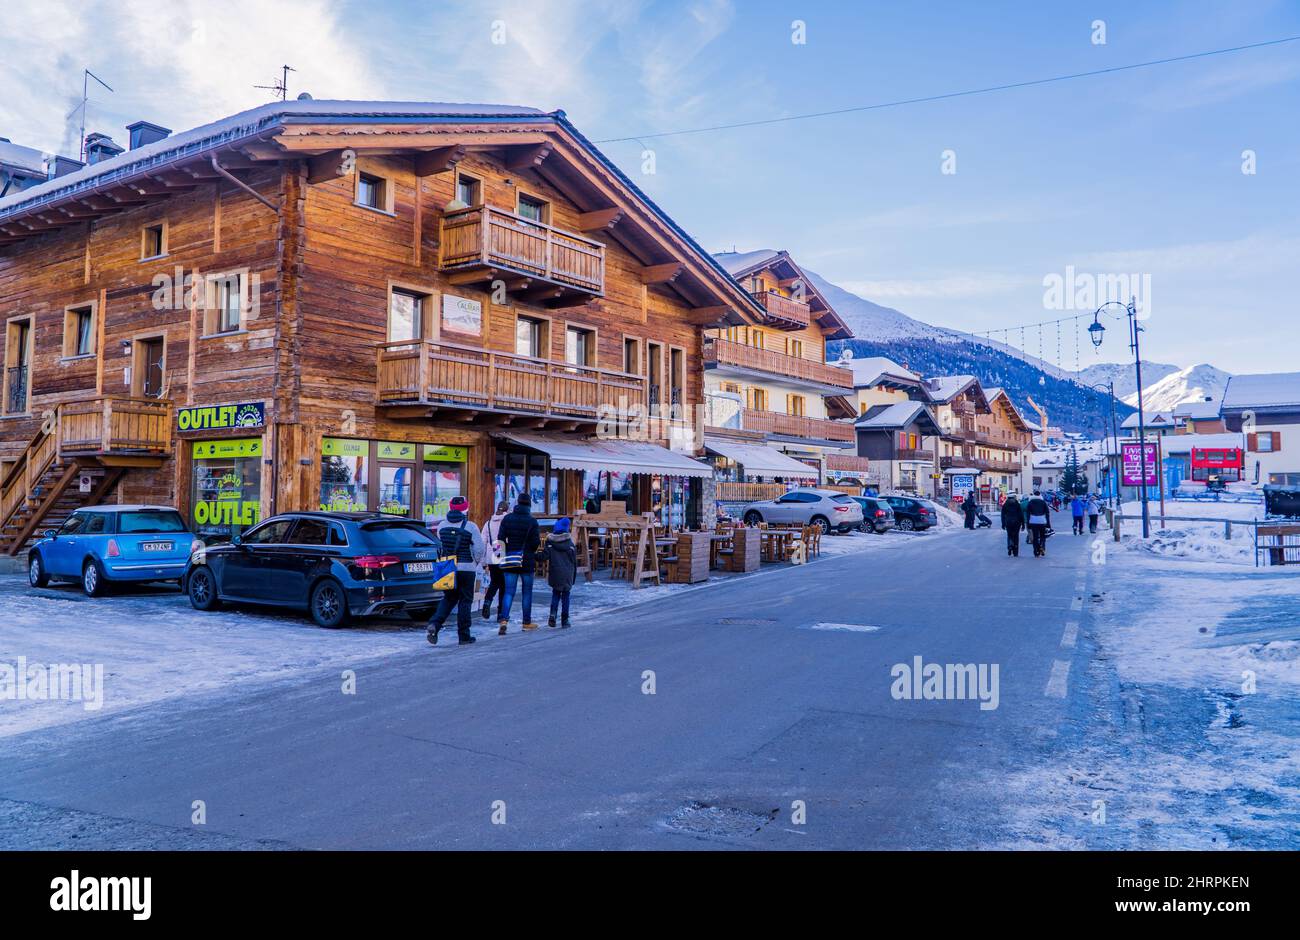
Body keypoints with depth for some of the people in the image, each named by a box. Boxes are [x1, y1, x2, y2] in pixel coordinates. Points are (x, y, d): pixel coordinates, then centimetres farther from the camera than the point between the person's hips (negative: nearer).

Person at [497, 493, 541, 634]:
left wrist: (507, 552, 12)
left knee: (509, 591, 1)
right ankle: (527, 622, 16)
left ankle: (503, 619, -18)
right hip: (526, 561, -2)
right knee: (527, 592, 10)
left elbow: (501, 539, 0)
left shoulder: (507, 519, 1)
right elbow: (536, 542, -11)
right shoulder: (532, 521, -9)